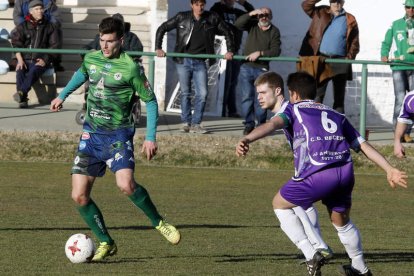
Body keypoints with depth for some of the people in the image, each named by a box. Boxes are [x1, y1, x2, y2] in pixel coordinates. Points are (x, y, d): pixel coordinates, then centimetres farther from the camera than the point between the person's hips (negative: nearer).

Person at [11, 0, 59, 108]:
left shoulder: (49, 27, 11)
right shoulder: (23, 26, 12)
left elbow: (54, 46, 8)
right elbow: (16, 44, 4)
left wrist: (45, 60, -7)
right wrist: (20, 60, -11)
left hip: (41, 60, -2)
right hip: (25, 59, 2)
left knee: (33, 71, -34)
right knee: (20, 72, -31)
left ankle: (21, 92, -56)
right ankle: (23, 99, -40)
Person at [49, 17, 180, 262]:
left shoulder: (130, 68, -12)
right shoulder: (91, 58, 5)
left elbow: (150, 101, -5)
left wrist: (151, 138, -10)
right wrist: (62, 96, 32)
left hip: (118, 134, -5)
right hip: (91, 133, 5)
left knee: (126, 184, -29)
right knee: (79, 196, -3)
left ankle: (159, 223, -4)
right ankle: (106, 243, 13)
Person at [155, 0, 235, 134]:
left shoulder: (212, 19, 1)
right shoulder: (182, 17, -2)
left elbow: (227, 32, 13)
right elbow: (162, 29, 5)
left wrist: (230, 50, 5)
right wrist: (158, 48, -3)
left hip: (200, 62, 1)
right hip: (184, 61, -1)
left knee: (202, 94, -6)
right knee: (185, 93, 4)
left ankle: (196, 124, 3)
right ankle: (185, 122, 13)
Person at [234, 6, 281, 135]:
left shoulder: (274, 31, 3)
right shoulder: (253, 25, 8)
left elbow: (276, 51, -5)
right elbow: (238, 24, -8)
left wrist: (259, 53, -16)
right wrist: (251, 14, -16)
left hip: (262, 68, -1)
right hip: (246, 67, 1)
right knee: (247, 97, -2)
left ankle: (261, 125, 0)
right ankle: (249, 124, 2)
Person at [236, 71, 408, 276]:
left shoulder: (294, 109, 16)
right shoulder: (335, 115, 29)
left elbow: (274, 123, -6)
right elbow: (363, 145, 24)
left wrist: (247, 139, -23)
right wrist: (390, 170, 23)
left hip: (317, 175, -5)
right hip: (345, 172, 5)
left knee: (280, 204, 19)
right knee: (341, 221, 30)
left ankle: (311, 256, 7)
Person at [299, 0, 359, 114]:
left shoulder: (350, 20, 4)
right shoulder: (321, 13, 10)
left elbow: (355, 43, 4)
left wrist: (349, 57, -9)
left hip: (340, 62, 0)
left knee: (339, 97, 4)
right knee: (317, 96, -2)